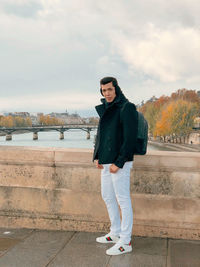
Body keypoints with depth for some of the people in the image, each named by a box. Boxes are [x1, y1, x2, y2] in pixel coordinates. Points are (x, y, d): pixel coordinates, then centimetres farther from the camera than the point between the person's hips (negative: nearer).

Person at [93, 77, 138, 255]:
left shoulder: (126, 108, -11)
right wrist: (97, 157, 10)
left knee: (123, 200, -1)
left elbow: (130, 138, -17)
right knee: (107, 197, 17)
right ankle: (116, 233, 33)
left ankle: (125, 242, 9)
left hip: (119, 163, -9)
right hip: (106, 162, 9)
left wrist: (118, 162, -19)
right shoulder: (105, 109, 15)